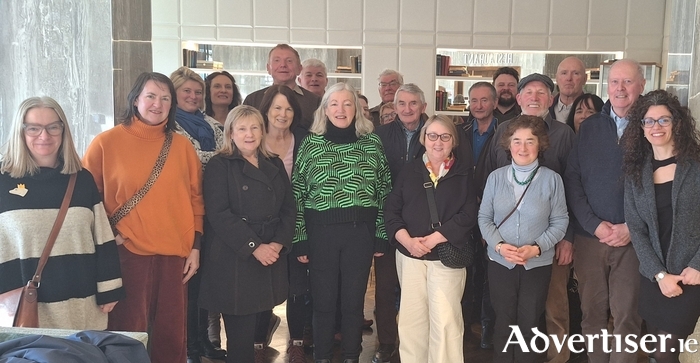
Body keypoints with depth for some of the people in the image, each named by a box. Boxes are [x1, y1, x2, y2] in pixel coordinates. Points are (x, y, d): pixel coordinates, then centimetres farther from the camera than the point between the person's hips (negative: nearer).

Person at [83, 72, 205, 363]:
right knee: (129, 333, 7)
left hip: (175, 253, 3)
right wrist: (108, 234, -8)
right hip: (128, 253, -3)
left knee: (172, 334, 11)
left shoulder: (182, 145, 7)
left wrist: (195, 246, 4)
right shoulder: (106, 142, -2)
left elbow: (195, 198, 9)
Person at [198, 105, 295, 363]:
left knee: (257, 328, 10)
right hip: (235, 259, -4)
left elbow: (289, 208, 9)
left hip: (272, 256, 5)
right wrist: (254, 247, -16)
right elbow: (218, 214, -12)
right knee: (240, 334, -1)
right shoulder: (219, 166, -2)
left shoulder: (275, 165, 14)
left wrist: (279, 243, -7)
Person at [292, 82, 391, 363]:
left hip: (361, 231, 1)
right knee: (323, 301, 8)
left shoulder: (372, 143, 3)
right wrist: (300, 239, -2)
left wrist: (381, 235, 1)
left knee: (354, 301, 9)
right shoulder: (310, 144, 2)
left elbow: (384, 191, 4)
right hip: (320, 231, 0)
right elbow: (297, 194, 2)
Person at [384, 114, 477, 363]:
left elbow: (468, 215, -7)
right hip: (409, 255, 3)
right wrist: (408, 241, -12)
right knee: (411, 318, 7)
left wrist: (432, 239, -15)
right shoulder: (409, 171, 9)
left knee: (445, 320, -6)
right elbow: (391, 210, 4)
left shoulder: (464, 173, 2)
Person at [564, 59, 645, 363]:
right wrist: (594, 224, -7)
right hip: (589, 236, 2)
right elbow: (572, 179, 3)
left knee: (626, 315, 1)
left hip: (634, 239, -2)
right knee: (592, 312, 8)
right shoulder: (589, 127, 9)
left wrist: (632, 228, -11)